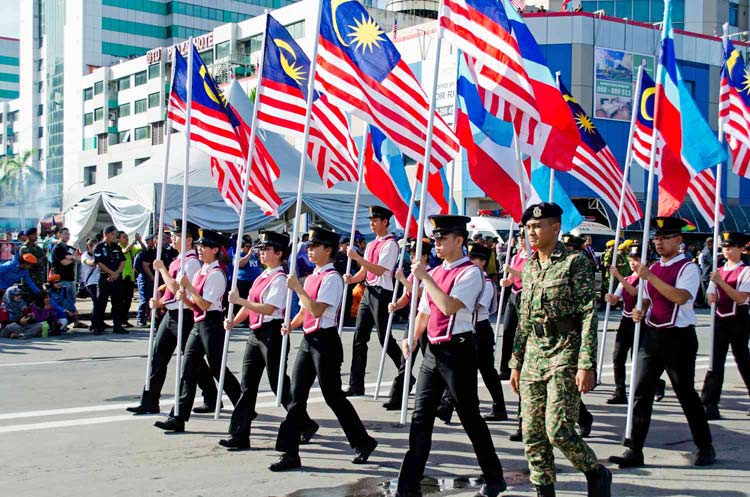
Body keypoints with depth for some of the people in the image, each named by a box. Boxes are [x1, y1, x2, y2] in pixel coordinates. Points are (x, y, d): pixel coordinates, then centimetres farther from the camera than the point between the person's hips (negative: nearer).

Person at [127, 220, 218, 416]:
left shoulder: (191, 262, -16)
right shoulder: (177, 260, 14)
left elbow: (177, 289, -23)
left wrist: (162, 269, -13)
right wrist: (160, 302, 7)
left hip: (184, 316, -9)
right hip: (170, 313, 9)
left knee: (192, 359, 1)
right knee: (158, 356, 8)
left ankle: (211, 400, 16)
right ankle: (149, 402, 12)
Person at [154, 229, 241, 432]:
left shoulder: (216, 274, -14)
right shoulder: (201, 271, 14)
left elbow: (205, 304, -19)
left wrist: (188, 287, -17)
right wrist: (184, 297, -3)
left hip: (212, 323, -9)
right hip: (198, 324, 9)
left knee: (218, 369, 0)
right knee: (188, 370, 5)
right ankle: (178, 418, 7)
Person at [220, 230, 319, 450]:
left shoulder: (279, 279, -13)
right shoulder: (262, 277, 14)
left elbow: (269, 308, -23)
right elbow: (249, 305, 18)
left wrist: (239, 300, -22)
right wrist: (234, 321, 4)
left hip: (271, 333, -9)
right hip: (255, 333, 9)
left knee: (278, 383, 0)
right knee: (248, 385, 6)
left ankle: (306, 425, 17)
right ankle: (239, 435, 7)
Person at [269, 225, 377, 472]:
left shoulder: (331, 278, -13)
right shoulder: (312, 277, 14)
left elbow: (317, 310, -22)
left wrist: (297, 288, -19)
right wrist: (291, 325, 5)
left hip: (325, 341, -9)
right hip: (308, 340, 9)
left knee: (333, 396, 1)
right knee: (296, 396, 4)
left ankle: (363, 442, 19)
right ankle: (290, 453, 7)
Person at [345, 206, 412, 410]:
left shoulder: (390, 244, -9)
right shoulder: (371, 245, 18)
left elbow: (380, 270, -20)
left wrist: (357, 258, -22)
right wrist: (352, 279, -1)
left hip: (381, 293, -9)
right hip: (368, 291, 9)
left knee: (385, 338, -6)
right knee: (359, 337, 6)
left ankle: (405, 375, 9)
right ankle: (356, 384, 10)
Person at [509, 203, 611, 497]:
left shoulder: (575, 262, -7)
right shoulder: (529, 267, 14)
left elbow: (589, 315, -11)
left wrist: (587, 365, -18)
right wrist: (516, 363, 16)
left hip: (564, 353, -7)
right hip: (533, 355, 7)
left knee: (558, 430, -11)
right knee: (532, 434, 5)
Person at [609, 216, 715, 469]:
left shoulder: (688, 268, -8)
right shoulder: (653, 268, 12)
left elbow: (680, 297, -25)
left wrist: (650, 276, -27)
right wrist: (640, 311, 0)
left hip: (678, 337, -6)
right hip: (651, 334, 6)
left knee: (686, 393, 4)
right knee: (641, 392, 0)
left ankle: (705, 448, 23)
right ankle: (634, 450, 3)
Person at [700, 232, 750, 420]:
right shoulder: (718, 271, 12)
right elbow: (711, 297, 16)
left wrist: (720, 281, -23)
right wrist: (712, 298, -8)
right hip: (720, 318, 5)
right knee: (716, 361, 0)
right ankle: (709, 405, -1)